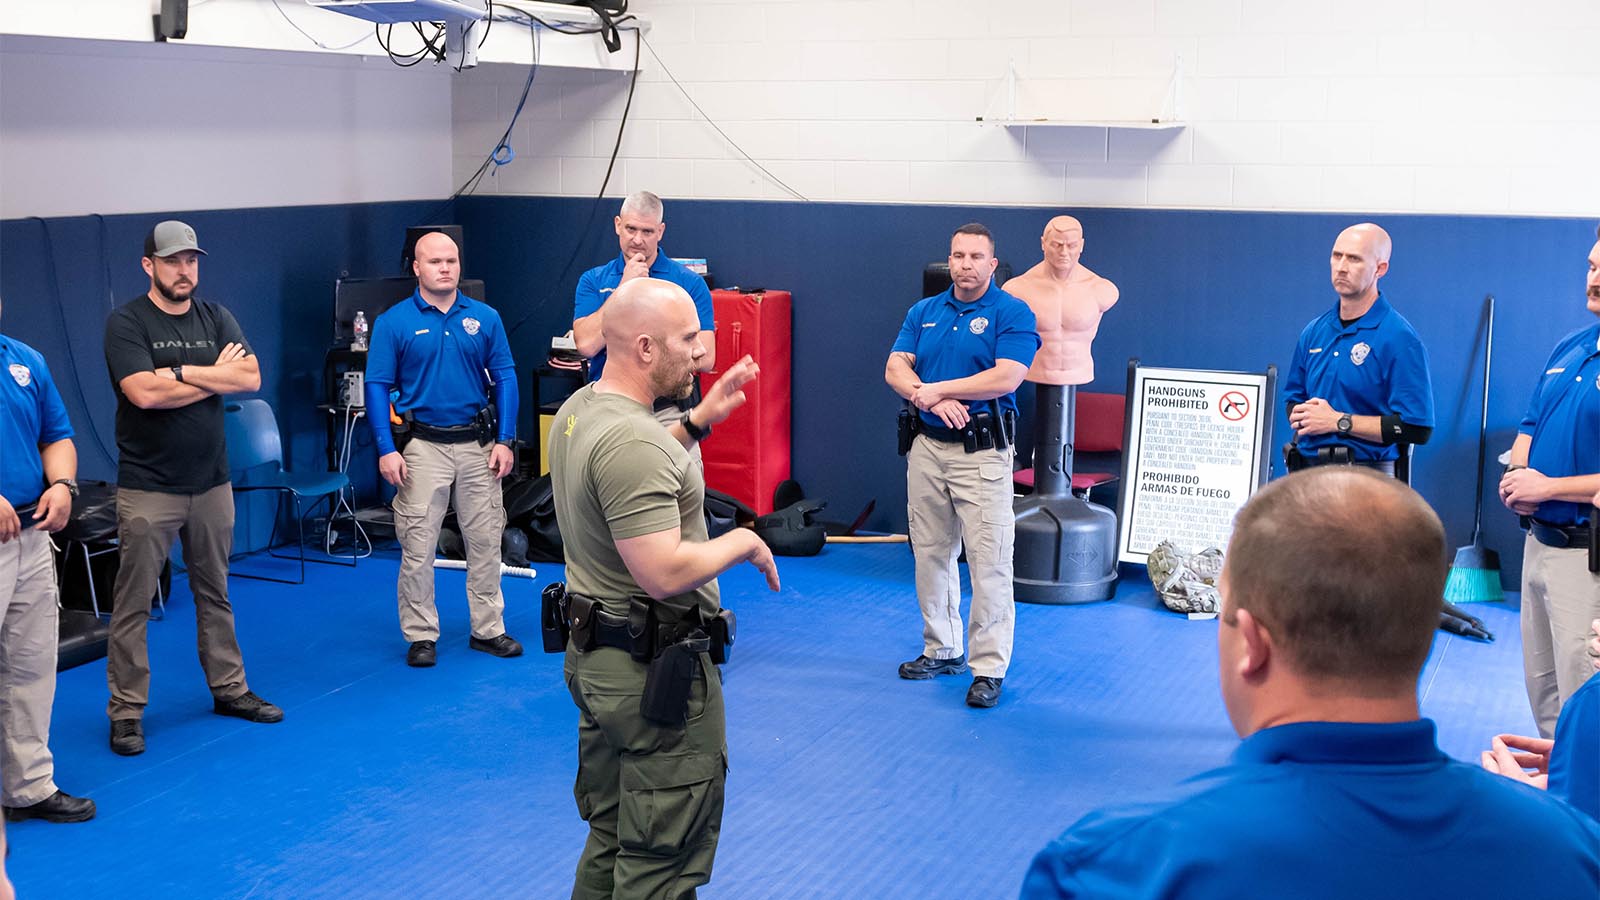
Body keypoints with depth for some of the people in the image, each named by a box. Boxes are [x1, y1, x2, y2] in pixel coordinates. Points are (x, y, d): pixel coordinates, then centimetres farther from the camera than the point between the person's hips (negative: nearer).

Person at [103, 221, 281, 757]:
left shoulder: (215, 319, 8)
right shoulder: (127, 323, -6)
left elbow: (250, 378, -6)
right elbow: (145, 393, -20)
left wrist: (181, 373, -15)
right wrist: (214, 376, -9)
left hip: (211, 482, 5)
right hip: (148, 488, -5)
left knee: (215, 594, 15)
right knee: (132, 605, 0)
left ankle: (229, 689, 26)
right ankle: (126, 711, 8)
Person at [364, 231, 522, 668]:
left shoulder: (485, 317, 4)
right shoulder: (393, 322, -2)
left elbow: (505, 378, 5)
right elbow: (377, 386, -3)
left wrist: (505, 441, -2)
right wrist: (386, 449, -10)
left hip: (478, 443, 2)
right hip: (423, 446, -2)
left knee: (485, 541, 9)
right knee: (417, 546, 0)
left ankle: (488, 629, 20)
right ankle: (421, 636, 12)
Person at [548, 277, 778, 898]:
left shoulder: (577, 407, 6)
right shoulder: (631, 439, -26)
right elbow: (665, 573, -32)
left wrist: (697, 422, 17)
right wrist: (742, 542, -15)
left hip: (594, 656, 10)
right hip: (654, 672, -10)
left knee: (609, 842, 21)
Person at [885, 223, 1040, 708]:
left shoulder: (1012, 313, -4)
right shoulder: (923, 312, 12)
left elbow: (1006, 378, -17)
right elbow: (895, 368, 3)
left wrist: (935, 389, -13)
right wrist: (928, 398, -16)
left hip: (983, 453, -6)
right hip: (928, 448, 6)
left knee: (989, 562, -6)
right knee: (930, 555, 13)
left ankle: (989, 668, 0)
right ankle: (941, 650, 26)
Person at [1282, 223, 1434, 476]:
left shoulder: (1400, 338, -7)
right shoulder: (1314, 332, 13)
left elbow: (1418, 428, -13)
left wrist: (1339, 422, -12)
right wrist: (1300, 416, 1)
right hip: (1305, 473, 5)